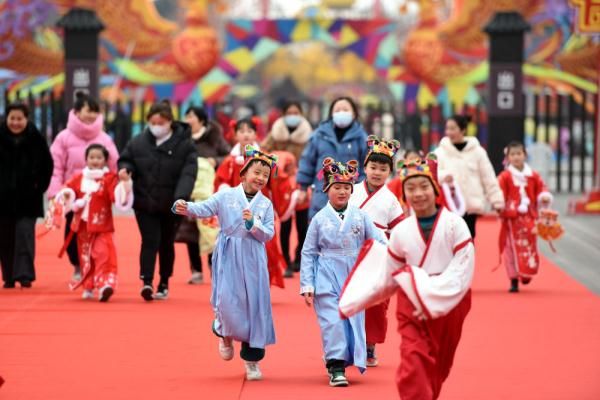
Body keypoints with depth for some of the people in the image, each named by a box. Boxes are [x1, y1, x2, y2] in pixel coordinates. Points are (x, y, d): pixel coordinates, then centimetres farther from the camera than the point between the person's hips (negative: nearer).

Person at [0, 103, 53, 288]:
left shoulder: (36, 139, -3)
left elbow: (48, 165, 8)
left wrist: (40, 186, 0)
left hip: (28, 197, -1)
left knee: (24, 234, -12)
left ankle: (25, 275, -12)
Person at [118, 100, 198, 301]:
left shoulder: (184, 145, -8)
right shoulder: (138, 142, -1)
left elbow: (188, 173, -16)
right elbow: (125, 160, 12)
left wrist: (181, 197, -30)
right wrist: (125, 169, -13)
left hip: (170, 205, 0)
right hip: (144, 203, 0)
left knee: (166, 244, 13)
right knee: (150, 241, -11)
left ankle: (164, 284, 27)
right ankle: (147, 282, -18)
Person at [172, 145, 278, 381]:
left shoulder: (265, 204, 5)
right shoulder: (226, 196, 1)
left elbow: (269, 234, 1)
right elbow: (204, 209, -10)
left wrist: (253, 224, -17)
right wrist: (186, 208, -29)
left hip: (253, 260, 2)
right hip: (228, 257, -2)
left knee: (255, 305, 3)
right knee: (228, 301, -14)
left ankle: (251, 359, 14)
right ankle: (225, 335, 21)